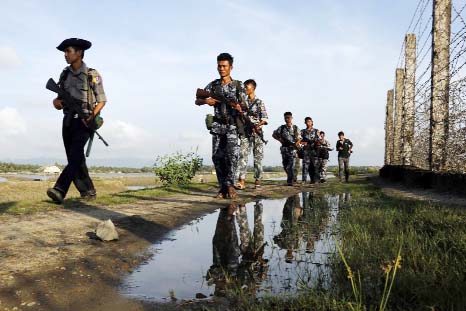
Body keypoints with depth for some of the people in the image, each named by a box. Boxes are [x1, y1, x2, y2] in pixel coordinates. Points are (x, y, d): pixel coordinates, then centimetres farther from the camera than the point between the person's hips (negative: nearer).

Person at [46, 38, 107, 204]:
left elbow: (102, 100, -3)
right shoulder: (65, 74, 13)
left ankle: (60, 191, -28)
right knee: (75, 159, 5)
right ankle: (88, 192, 14)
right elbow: (59, 99, 17)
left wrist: (92, 116, -18)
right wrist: (57, 102, -7)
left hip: (83, 122, -6)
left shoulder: (92, 75, -3)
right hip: (68, 121, 6)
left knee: (75, 155, -19)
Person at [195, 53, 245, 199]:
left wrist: (239, 108, -21)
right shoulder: (213, 85, 10)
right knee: (217, 156, -1)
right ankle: (223, 188, 6)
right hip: (217, 126, 3)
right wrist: (206, 101, -13)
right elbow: (197, 101, 9)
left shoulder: (238, 85, 5)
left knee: (232, 153, -19)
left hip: (232, 126, -2)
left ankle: (230, 185, -10)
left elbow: (243, 105, 3)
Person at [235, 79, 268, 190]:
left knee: (258, 157, 1)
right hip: (245, 132, 2)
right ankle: (242, 181, -17)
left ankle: (258, 180, 9)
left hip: (257, 132, -2)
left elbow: (264, 118, -2)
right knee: (243, 155, -11)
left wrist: (259, 124, -21)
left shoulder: (259, 102, 4)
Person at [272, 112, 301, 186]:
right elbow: (274, 135, 17)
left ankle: (290, 181, -13)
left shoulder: (295, 128, 3)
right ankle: (289, 178, 27)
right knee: (285, 165, 8)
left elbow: (299, 139, 2)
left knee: (291, 165, -13)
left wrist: (296, 144, -17)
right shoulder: (282, 127, 8)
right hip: (284, 148, 3)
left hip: (292, 149, -3)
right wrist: (279, 139, 2)